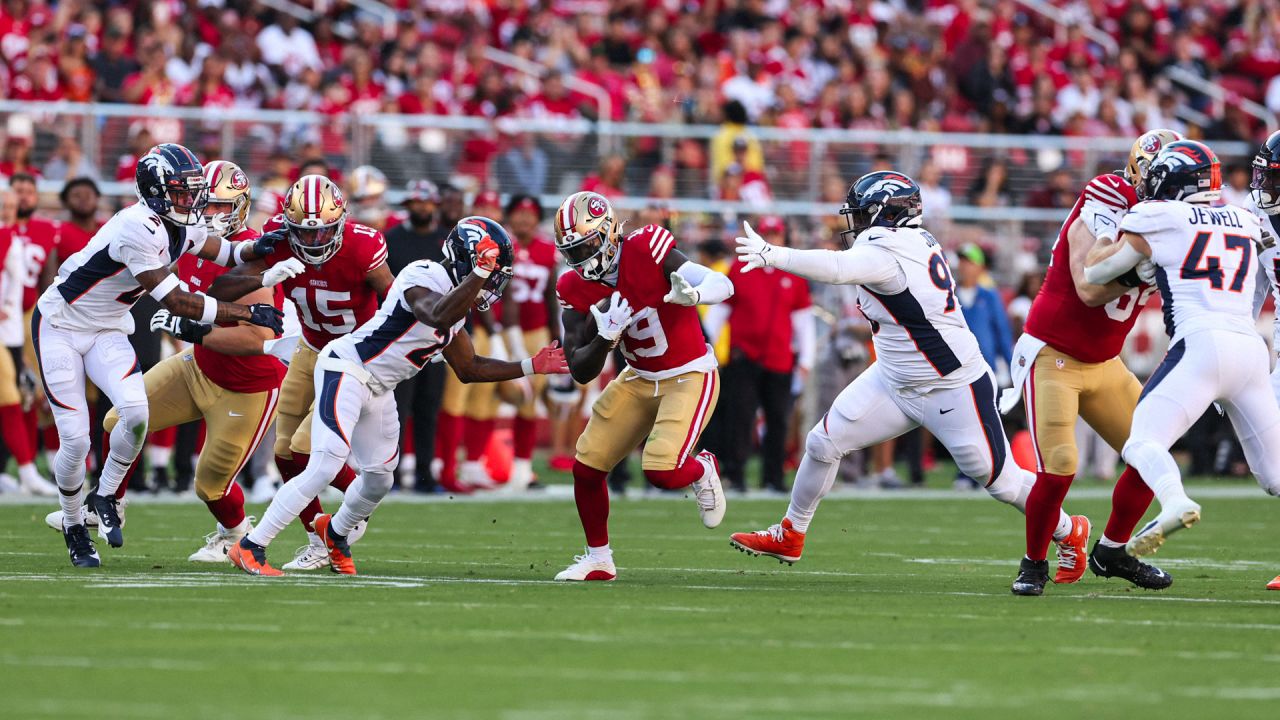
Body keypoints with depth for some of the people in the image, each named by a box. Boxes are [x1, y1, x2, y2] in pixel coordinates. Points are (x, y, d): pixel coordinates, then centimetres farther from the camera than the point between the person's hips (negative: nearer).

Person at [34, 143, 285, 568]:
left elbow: (218, 251, 17)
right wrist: (246, 313, -23)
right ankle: (74, 528, 17)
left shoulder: (182, 228, -3)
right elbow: (175, 301, -27)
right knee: (75, 440, -8)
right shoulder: (139, 229, -29)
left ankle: (105, 496, 4)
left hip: (107, 331, 7)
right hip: (61, 325, -6)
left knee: (135, 412, -20)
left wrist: (254, 250, -7)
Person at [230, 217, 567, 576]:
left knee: (379, 480, 18)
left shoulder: (457, 296, 10)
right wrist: (480, 271, -42)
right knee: (324, 469, -19)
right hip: (346, 371, -10)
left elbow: (469, 368, 19)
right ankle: (250, 548, -14)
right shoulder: (426, 277, -19)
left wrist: (531, 367, 14)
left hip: (378, 391, 10)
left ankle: (336, 533, 48)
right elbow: (438, 317, -41)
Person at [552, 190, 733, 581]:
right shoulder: (575, 290, -7)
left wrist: (692, 295, -48)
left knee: (661, 471, -22)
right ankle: (598, 558, 22)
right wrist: (604, 337, -26)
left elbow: (724, 285, -25)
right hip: (639, 380, 6)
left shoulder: (645, 252, -23)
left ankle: (702, 470, 14)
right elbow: (580, 372, -6)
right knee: (586, 467, 1)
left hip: (690, 376, -6)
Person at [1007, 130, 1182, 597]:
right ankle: (1034, 562, 3)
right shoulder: (1102, 211, -21)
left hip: (1104, 364, 8)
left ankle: (1111, 551, 21)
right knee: (1060, 465, -19)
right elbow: (1091, 289, -30)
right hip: (1052, 356, -8)